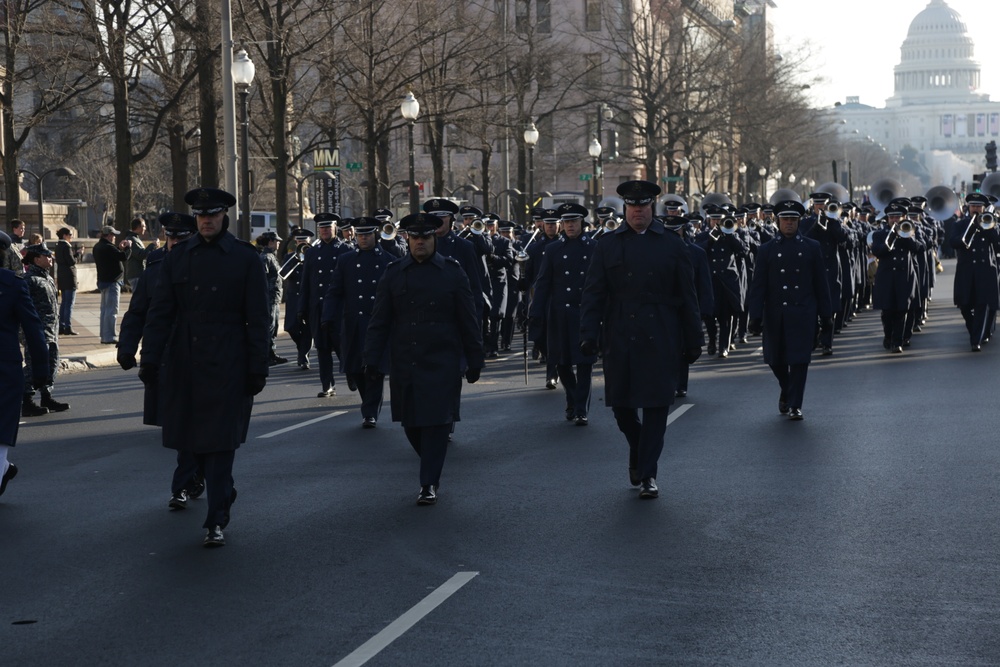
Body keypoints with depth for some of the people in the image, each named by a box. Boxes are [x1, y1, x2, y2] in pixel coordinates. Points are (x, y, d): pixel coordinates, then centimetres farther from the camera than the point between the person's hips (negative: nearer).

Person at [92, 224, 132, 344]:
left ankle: (104, 336, 20)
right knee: (111, 310, -8)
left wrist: (119, 247, 14)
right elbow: (124, 257, -23)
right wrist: (128, 246, -7)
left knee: (105, 309, 15)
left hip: (103, 280, 10)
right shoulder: (108, 247, -20)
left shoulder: (98, 247, 11)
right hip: (112, 282, -10)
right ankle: (109, 337, -8)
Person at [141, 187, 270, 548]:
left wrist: (257, 368, -5)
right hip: (184, 363, 3)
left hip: (227, 365, -2)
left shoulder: (245, 258, -2)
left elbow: (258, 319, -1)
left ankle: (216, 521, 6)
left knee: (220, 440, -2)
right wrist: (150, 360, -2)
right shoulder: (178, 257, 5)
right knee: (186, 433, 11)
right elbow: (159, 312, 5)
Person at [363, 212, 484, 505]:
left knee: (436, 421, -5)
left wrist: (475, 360, 1)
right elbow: (379, 321, 5)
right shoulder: (394, 273, 4)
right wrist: (372, 360, -1)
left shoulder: (452, 272, 1)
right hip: (404, 363, 2)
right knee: (411, 422, 8)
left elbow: (469, 320, 3)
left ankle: (429, 483, 3)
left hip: (442, 363, -2)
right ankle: (432, 467, 32)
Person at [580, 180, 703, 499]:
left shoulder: (672, 245, 6)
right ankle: (638, 448, 34)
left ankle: (647, 474, 7)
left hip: (661, 340, -1)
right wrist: (589, 334, -10)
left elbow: (687, 297, 7)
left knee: (656, 405, -2)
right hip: (620, 339, 1)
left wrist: (693, 341, 5)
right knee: (620, 403, 5)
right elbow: (593, 293, 2)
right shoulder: (608, 244, 7)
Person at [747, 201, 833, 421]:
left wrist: (826, 314, 4)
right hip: (775, 314, 1)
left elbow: (821, 282, 6)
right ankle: (786, 390, 36)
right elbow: (758, 285, 2)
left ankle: (795, 405, 3)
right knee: (775, 359, 9)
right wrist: (755, 316, -5)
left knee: (799, 359, -4)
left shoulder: (812, 247, 5)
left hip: (803, 314, -1)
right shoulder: (767, 250, 5)